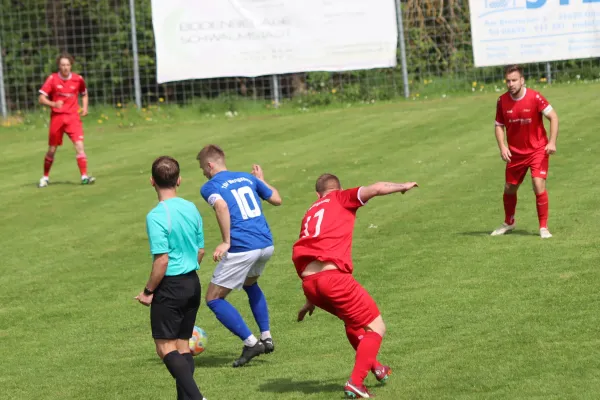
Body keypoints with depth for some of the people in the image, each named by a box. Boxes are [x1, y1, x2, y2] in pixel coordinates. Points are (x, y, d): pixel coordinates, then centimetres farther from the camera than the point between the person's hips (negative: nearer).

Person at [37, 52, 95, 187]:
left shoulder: (78, 79, 1)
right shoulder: (52, 79, -4)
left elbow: (84, 94, 20)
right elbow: (42, 99, -4)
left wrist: (85, 107, 3)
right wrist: (53, 104, -23)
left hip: (73, 117, 0)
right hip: (57, 117, 0)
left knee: (79, 145, -15)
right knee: (52, 149, 7)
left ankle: (84, 176, -16)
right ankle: (45, 177, 25)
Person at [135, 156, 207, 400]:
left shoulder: (156, 216, -18)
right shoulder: (191, 209, 4)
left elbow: (162, 260, -20)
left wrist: (148, 291, -10)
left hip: (170, 287, -7)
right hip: (193, 283, 7)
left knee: (165, 348, 0)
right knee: (183, 345, 14)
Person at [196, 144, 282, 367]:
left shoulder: (210, 187, 0)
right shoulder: (248, 178, 17)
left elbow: (222, 206, -22)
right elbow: (277, 200, 26)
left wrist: (226, 242, -21)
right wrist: (261, 181, 43)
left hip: (241, 249, -7)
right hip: (266, 244, 7)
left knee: (214, 299, 6)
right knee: (250, 284, 35)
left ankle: (251, 343, -2)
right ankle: (266, 337, 25)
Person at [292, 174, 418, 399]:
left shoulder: (310, 213, 30)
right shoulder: (341, 199, 13)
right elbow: (377, 189, -3)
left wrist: (310, 300, 39)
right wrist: (403, 187, 17)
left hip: (308, 281, 7)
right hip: (332, 275, -7)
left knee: (353, 319, 33)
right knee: (376, 328, 2)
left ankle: (373, 365, 40)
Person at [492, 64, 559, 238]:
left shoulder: (535, 97, -17)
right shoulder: (502, 101, -6)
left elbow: (553, 116, -11)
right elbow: (499, 125, 5)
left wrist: (552, 142, -19)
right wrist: (502, 147, -9)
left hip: (538, 150, -4)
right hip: (515, 152, 4)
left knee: (539, 186, -17)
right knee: (509, 189, 13)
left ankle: (543, 227, -4)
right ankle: (508, 223, 39)